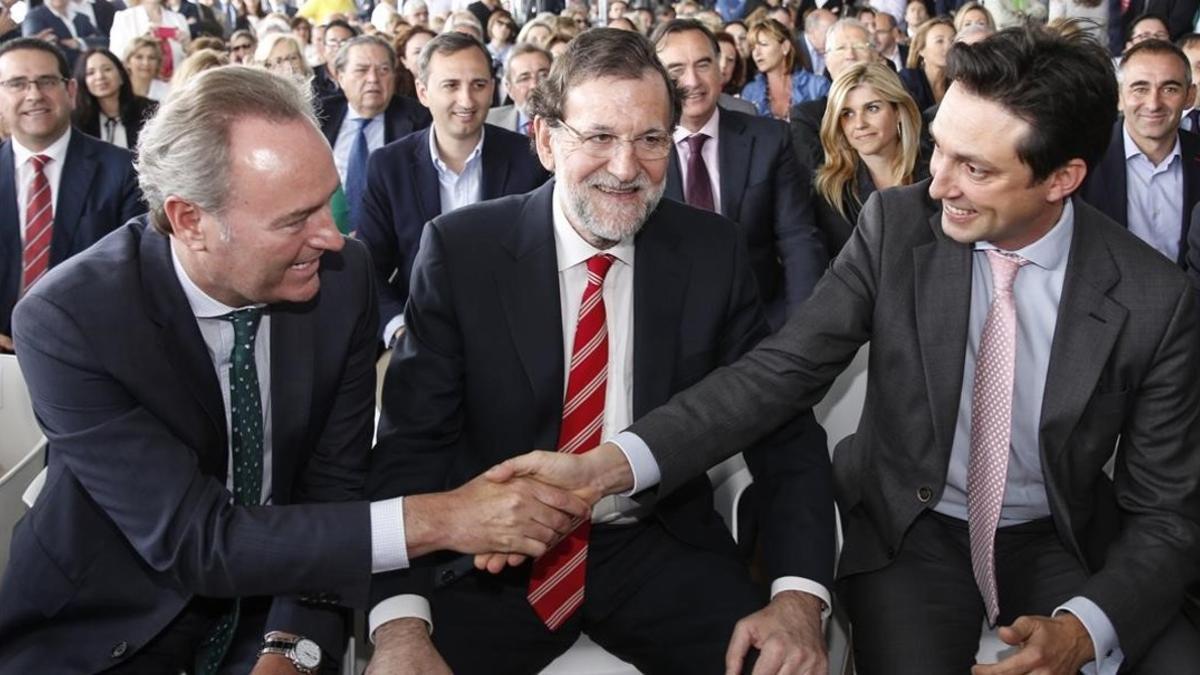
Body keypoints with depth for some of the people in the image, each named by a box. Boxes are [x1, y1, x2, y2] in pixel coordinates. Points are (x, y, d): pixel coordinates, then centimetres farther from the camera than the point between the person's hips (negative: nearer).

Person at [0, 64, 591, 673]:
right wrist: (433, 520, -30)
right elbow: (194, 539, -26)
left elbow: (334, 483, -5)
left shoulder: (342, 276, -13)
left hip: (272, 609, 2)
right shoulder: (67, 321, -22)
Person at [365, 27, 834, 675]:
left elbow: (784, 427, -2)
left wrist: (799, 598, -19)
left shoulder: (710, 251, -3)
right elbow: (411, 442, -10)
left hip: (662, 548, 2)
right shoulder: (461, 249, -9)